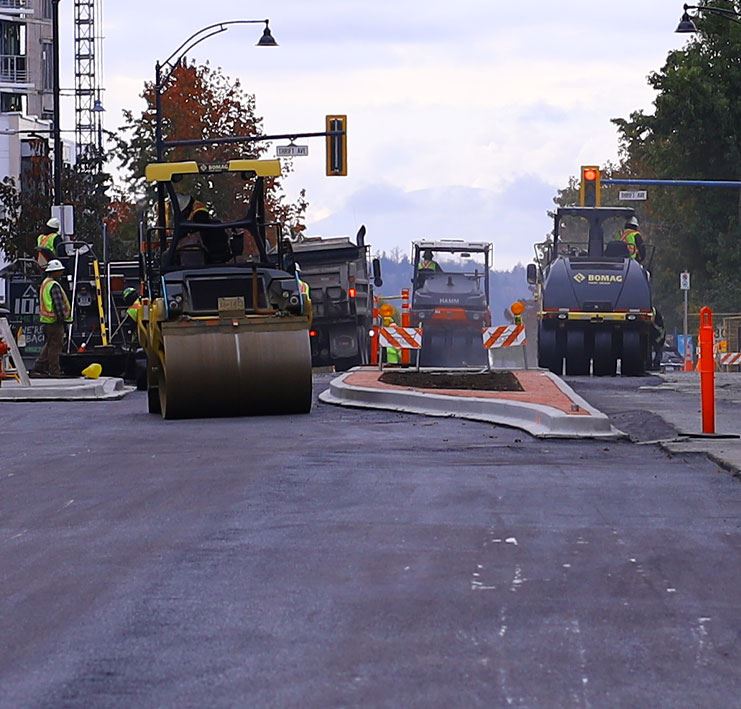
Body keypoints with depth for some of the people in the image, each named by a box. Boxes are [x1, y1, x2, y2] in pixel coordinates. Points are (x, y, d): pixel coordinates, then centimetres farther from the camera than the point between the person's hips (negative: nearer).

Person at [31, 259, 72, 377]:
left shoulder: (45, 283, 16)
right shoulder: (54, 286, -16)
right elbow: (58, 304, -21)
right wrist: (63, 318, -16)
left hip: (46, 320, 10)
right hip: (54, 321, -10)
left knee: (48, 345, 16)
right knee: (55, 346, -4)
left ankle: (39, 367, 16)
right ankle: (54, 371, -2)